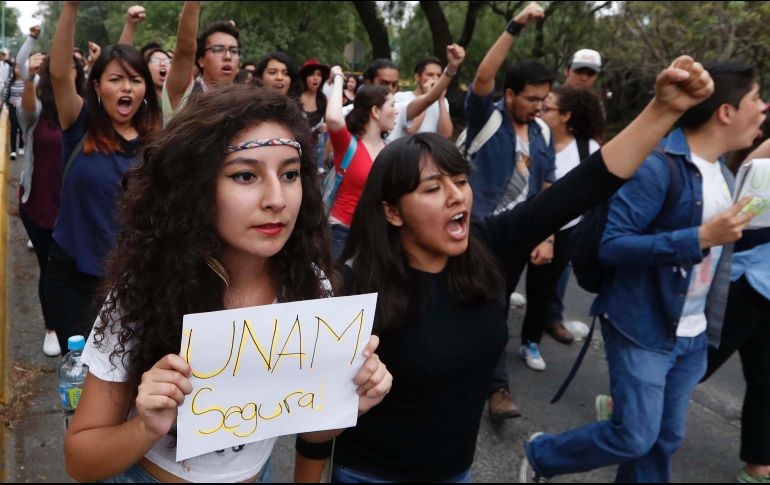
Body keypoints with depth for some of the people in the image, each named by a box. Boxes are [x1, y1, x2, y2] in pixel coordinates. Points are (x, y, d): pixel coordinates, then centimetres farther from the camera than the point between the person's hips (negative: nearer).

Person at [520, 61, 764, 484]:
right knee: (634, 437, -2)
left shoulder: (723, 176, 8)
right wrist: (700, 237, -25)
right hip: (642, 328, -8)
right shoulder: (658, 165, -18)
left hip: (692, 334, 8)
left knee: (665, 440, 14)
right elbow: (612, 245, -23)